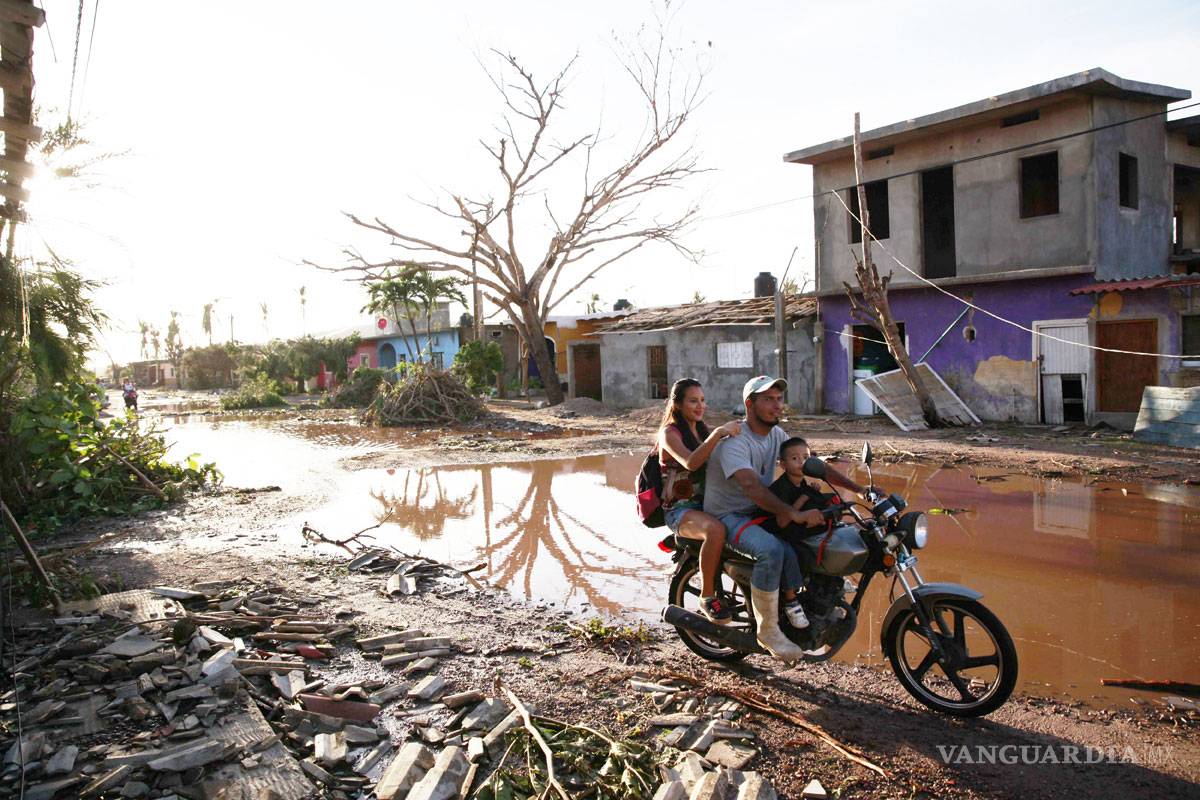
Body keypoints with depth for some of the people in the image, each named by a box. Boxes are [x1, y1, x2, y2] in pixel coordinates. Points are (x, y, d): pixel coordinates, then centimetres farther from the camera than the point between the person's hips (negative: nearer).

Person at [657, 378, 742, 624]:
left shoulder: (702, 430, 17)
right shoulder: (670, 433, -6)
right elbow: (691, 463, -26)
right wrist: (718, 433, -35)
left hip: (706, 502, 7)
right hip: (680, 509, -7)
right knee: (715, 529, -37)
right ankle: (707, 597, -21)